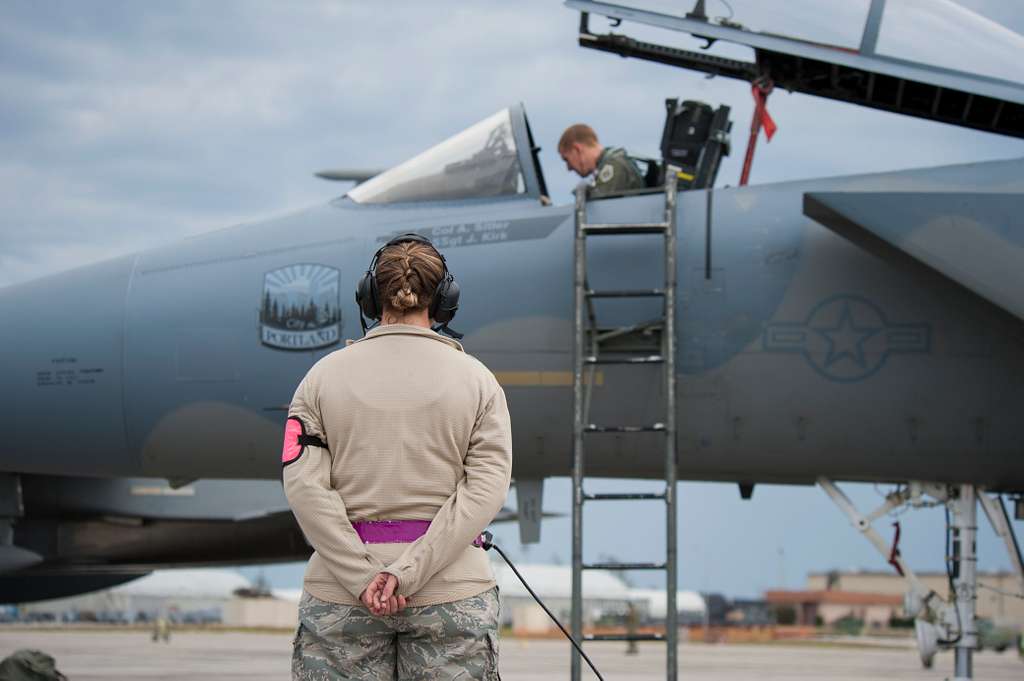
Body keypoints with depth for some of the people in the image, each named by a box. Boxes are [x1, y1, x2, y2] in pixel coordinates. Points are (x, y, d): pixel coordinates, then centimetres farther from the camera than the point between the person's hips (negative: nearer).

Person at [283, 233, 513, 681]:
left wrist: (364, 579, -12)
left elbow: (304, 486, -8)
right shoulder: (476, 379, 3)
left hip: (341, 592, 1)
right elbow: (485, 490, -9)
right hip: (451, 591, 0)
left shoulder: (324, 375, 4)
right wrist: (406, 573, -14)